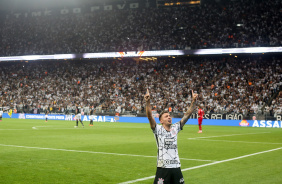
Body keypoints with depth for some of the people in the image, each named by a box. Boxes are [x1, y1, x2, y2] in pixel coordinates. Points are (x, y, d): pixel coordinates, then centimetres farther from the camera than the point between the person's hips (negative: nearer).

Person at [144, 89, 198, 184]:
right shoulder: (158, 129, -2)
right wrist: (148, 102, -30)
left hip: (176, 167, 5)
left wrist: (193, 101, -3)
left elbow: (187, 115, 6)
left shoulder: (175, 128, 9)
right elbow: (149, 116, -17)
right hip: (163, 168, -4)